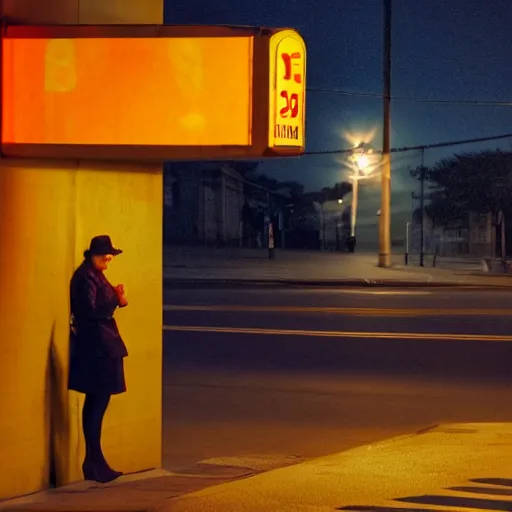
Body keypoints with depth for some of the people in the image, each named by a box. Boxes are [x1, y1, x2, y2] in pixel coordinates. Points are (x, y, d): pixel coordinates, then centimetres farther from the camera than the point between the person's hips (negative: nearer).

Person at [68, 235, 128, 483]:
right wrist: (117, 300, -13)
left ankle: (94, 463, 16)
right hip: (96, 348, -11)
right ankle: (95, 462, -8)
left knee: (95, 403, 12)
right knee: (98, 402, -9)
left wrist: (116, 299, 0)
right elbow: (90, 312, -20)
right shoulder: (85, 277, -14)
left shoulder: (95, 276, 16)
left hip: (100, 346, 11)